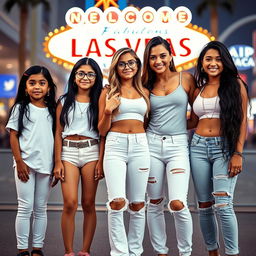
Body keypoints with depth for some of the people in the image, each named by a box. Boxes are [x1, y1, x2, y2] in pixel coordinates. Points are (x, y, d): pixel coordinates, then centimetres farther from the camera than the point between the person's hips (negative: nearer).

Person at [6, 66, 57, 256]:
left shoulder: (52, 110, 9)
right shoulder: (20, 108, 2)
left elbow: (56, 137, 9)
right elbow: (13, 136, -1)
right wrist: (19, 162, -9)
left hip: (46, 164, 3)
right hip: (25, 164, -2)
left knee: (41, 208, 9)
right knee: (25, 207, -1)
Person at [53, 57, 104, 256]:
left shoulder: (98, 102, 8)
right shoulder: (64, 102, 9)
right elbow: (58, 133, 7)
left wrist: (101, 161, -5)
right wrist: (58, 162, -1)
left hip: (91, 152, 0)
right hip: (68, 152, 0)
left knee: (88, 204, 3)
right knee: (70, 203, -10)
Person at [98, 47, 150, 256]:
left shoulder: (144, 92, 14)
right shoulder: (108, 92, 7)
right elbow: (102, 130, 6)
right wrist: (108, 111, -10)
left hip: (140, 146, 3)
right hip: (115, 146, -2)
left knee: (137, 204, 5)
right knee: (117, 202, -15)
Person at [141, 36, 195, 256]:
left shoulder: (186, 79, 2)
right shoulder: (146, 85, 9)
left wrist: (180, 124, 0)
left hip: (178, 145, -3)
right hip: (152, 144, 3)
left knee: (178, 203, -14)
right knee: (155, 203, 7)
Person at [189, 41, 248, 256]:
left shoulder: (235, 83, 0)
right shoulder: (199, 89, 13)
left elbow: (242, 120, -5)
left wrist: (238, 153, -12)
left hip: (225, 148, -4)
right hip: (198, 147, 5)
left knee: (223, 205, -16)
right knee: (204, 206, 7)